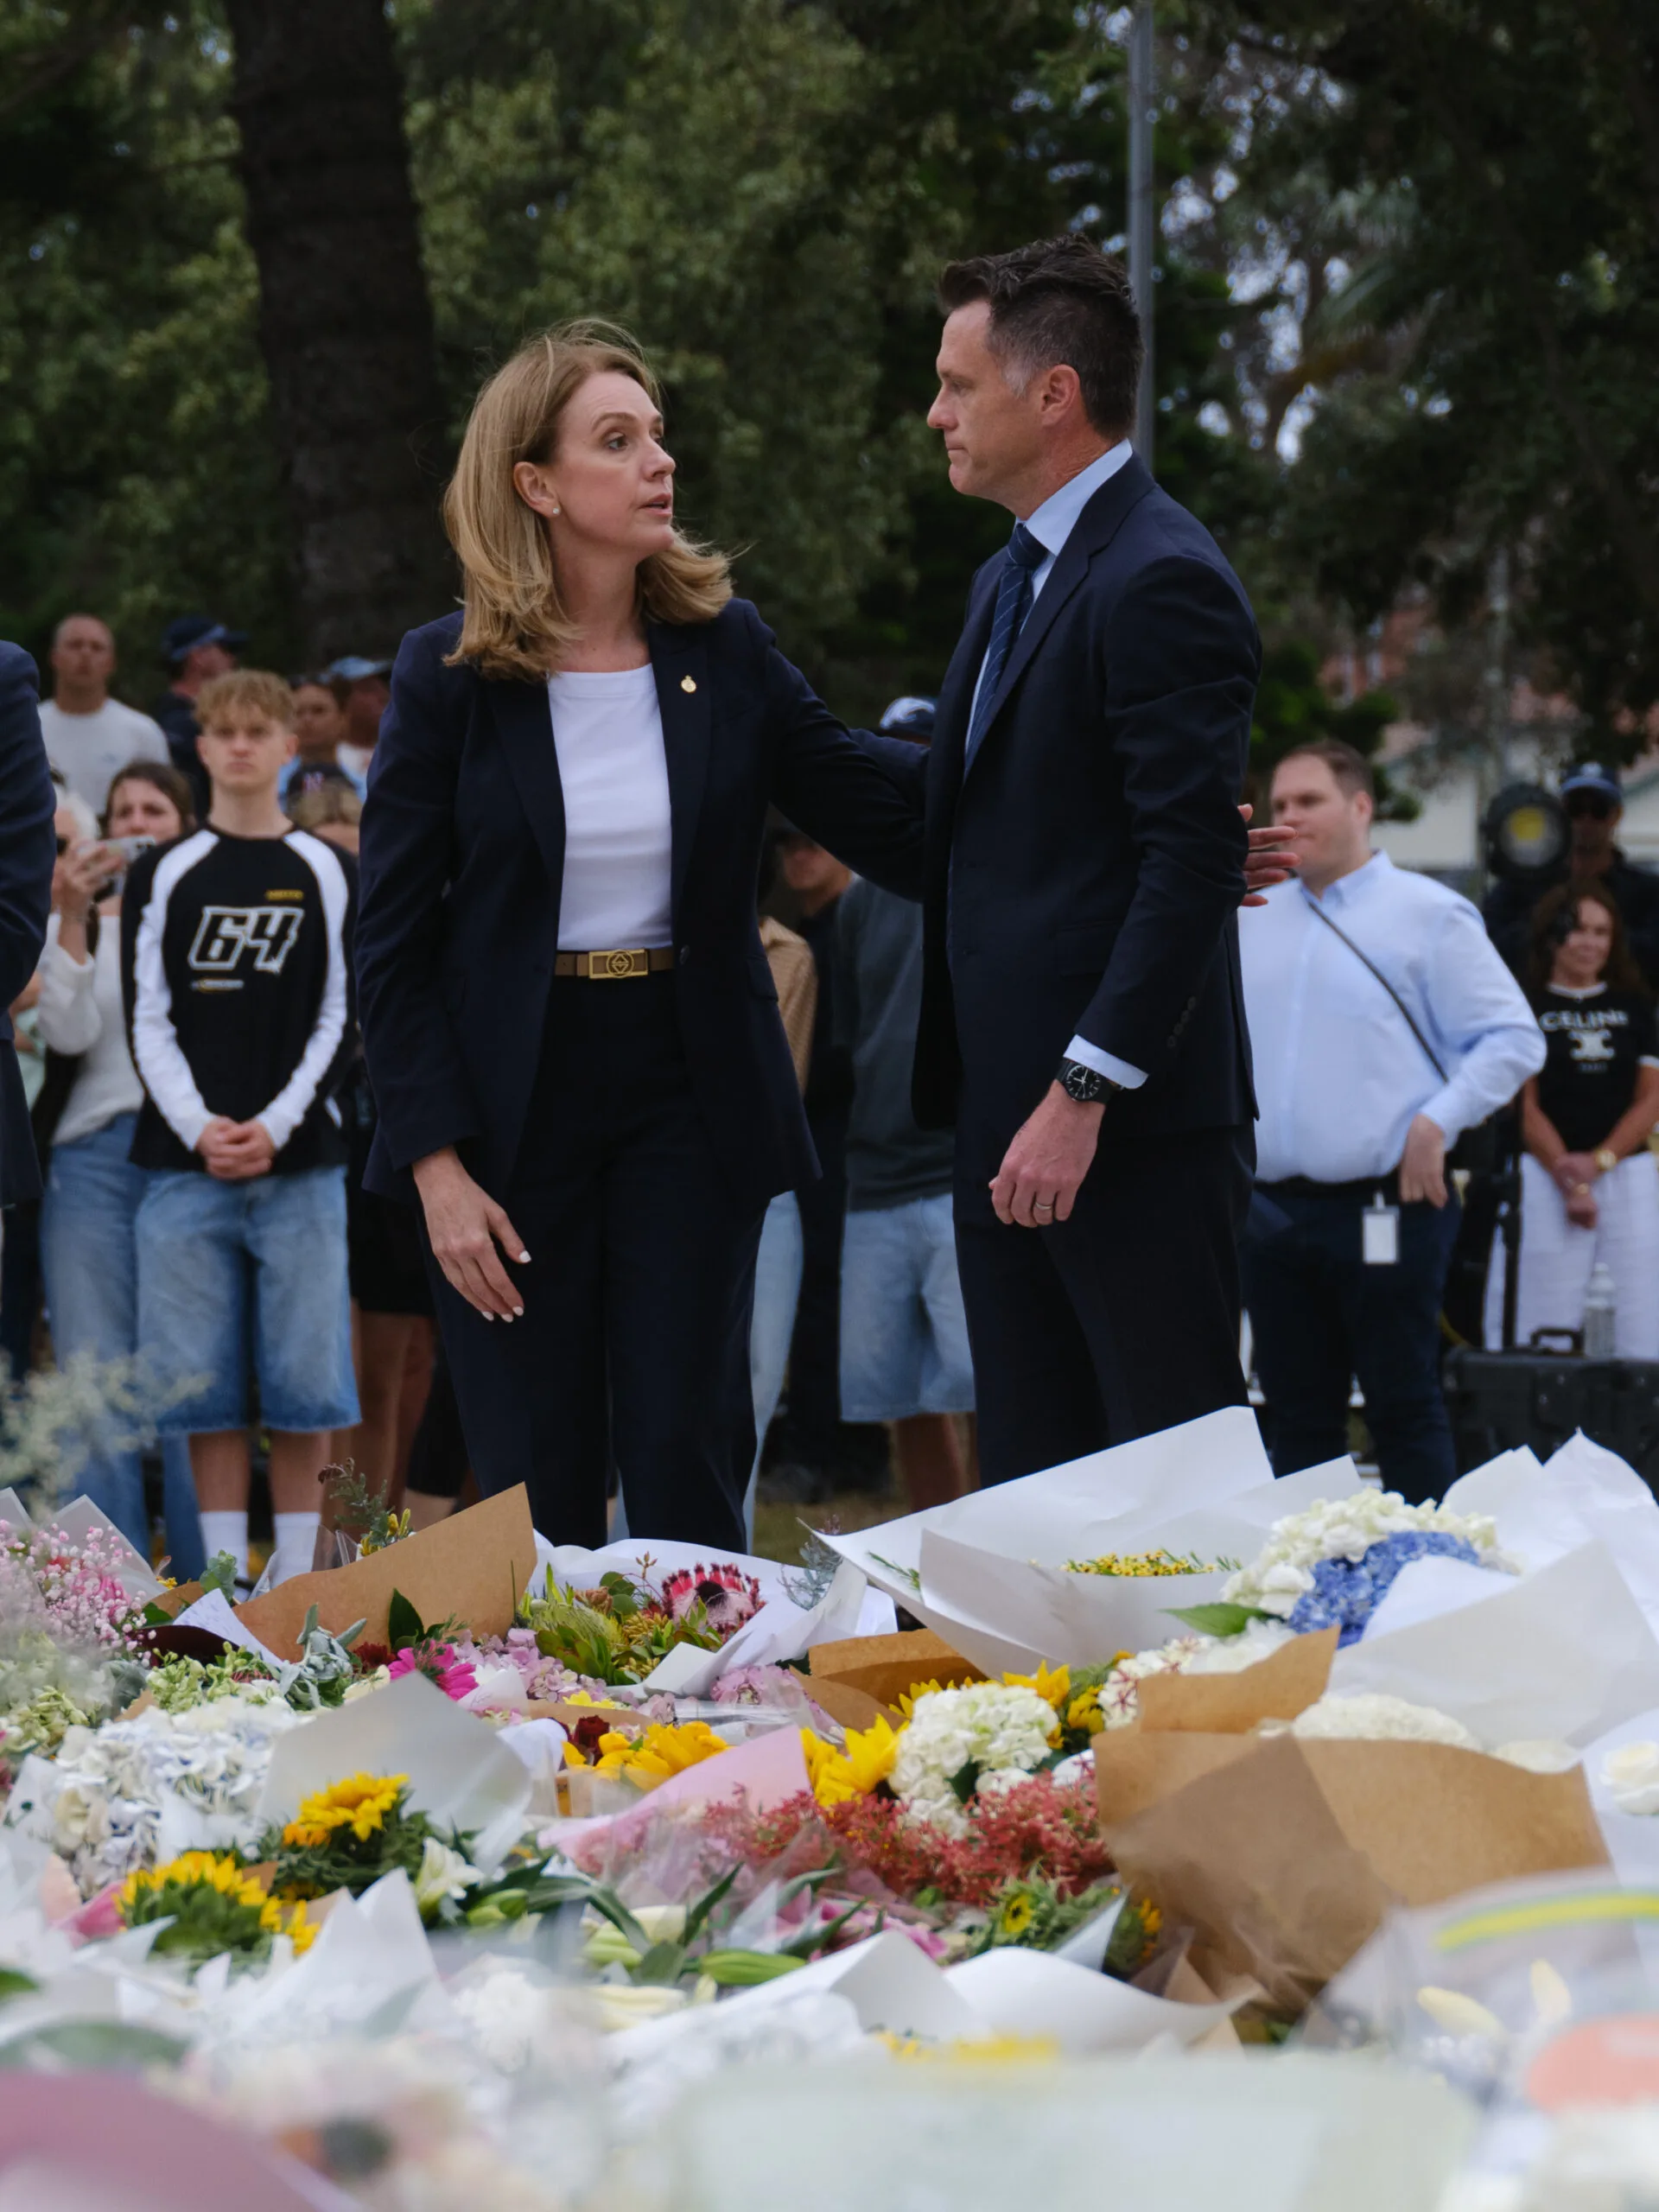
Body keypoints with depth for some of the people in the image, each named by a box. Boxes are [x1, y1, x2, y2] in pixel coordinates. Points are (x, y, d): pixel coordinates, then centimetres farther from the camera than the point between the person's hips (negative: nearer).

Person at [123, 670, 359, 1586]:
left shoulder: (327, 874, 9)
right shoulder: (163, 876, 10)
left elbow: (341, 1020, 4)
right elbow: (148, 1022, 5)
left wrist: (275, 1126, -8)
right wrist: (200, 1129, -9)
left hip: (299, 1162, 0)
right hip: (186, 1164, 1)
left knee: (305, 1377, -2)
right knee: (203, 1382, -1)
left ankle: (298, 1577, 5)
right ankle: (225, 1576, 4)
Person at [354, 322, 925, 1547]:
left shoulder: (726, 650, 2)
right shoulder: (450, 675, -4)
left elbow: (896, 827, 2)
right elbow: (393, 941, -2)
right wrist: (438, 1163, -10)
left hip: (691, 1093, 1)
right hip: (514, 1100, -1)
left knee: (688, 1468, 0)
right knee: (537, 1490, 2)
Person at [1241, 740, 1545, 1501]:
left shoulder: (1427, 915, -1)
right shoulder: (1250, 923, 15)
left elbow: (1512, 1038, -4)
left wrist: (1439, 1122, -13)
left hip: (1384, 1209, -5)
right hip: (1273, 1211, 5)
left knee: (1404, 1411, -3)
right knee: (1299, 1419, 9)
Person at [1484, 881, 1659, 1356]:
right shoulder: (1528, 1008, 3)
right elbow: (1525, 1105, -3)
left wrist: (1599, 1161, -9)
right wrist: (1569, 1182, -12)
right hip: (1548, 1175, -3)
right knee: (1543, 1323, -5)